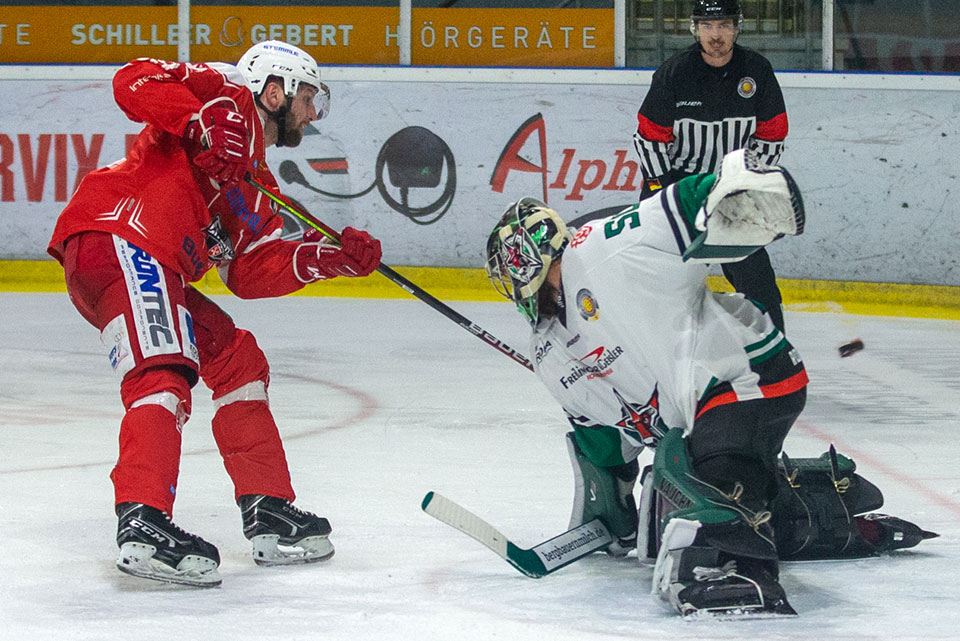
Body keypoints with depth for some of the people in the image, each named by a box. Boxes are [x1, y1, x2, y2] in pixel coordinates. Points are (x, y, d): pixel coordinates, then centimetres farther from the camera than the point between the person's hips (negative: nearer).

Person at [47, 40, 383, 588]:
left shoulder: (255, 184, 30)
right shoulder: (227, 95, 6)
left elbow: (251, 273, 19)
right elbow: (135, 81, -8)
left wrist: (327, 258, 8)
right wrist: (202, 122, -21)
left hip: (157, 272, 10)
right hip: (115, 239, -10)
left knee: (237, 359, 16)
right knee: (165, 373, -24)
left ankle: (270, 515, 20)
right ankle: (144, 523, -38)